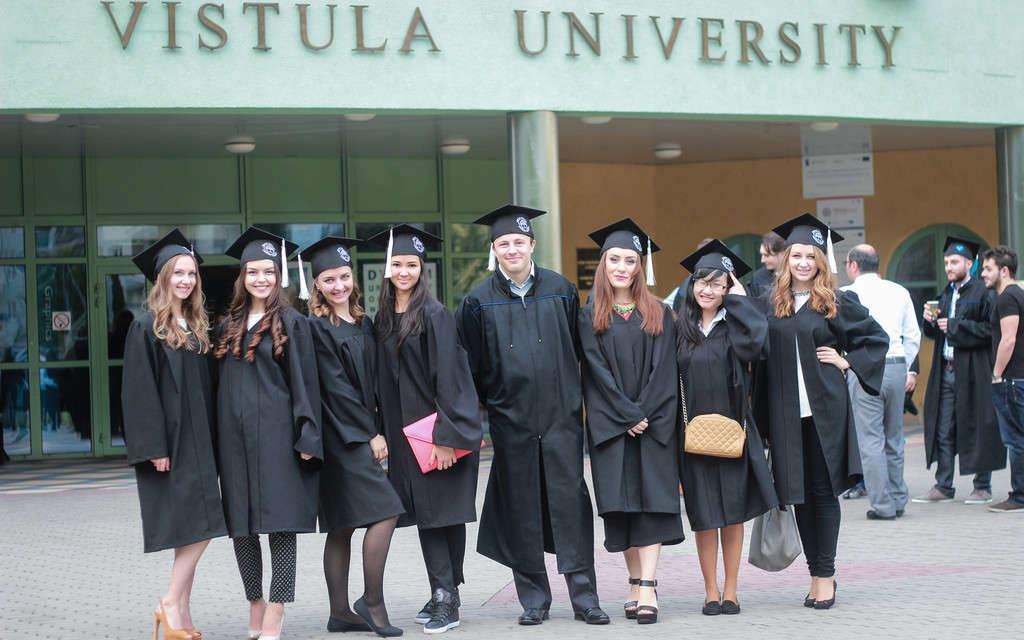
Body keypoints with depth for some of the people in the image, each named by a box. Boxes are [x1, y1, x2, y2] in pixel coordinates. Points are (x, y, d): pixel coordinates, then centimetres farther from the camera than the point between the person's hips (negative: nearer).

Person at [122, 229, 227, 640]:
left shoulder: (196, 326, 14)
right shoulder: (146, 328, -7)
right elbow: (139, 391, -12)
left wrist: (209, 438, 11)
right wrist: (154, 446, -18)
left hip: (197, 438, 7)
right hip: (169, 441, -7)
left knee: (195, 529, 4)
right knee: (198, 526, -13)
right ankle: (173, 604, -3)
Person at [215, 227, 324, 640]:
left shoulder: (291, 323, 1)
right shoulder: (229, 326, 13)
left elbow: (305, 383, -3)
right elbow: (220, 384, 15)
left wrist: (306, 438, -11)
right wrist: (218, 439, 8)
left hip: (276, 434, -5)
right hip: (234, 435, 5)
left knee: (280, 521, -6)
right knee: (240, 525, 6)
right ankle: (255, 604, 18)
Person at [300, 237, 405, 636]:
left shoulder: (364, 324, 14)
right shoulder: (316, 328, -9)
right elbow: (335, 387, -13)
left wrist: (376, 430, 7)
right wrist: (370, 434, -12)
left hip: (361, 435, 8)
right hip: (340, 435, -8)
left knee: (342, 527, 8)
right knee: (385, 512, -14)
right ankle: (372, 602, -6)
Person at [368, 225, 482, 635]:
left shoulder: (434, 315, -10)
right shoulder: (383, 320, 10)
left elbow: (448, 379, -15)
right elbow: (383, 381, 14)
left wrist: (446, 436, -20)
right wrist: (383, 435, 9)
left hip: (439, 429, -6)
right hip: (405, 433, 6)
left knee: (442, 513, -4)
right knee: (424, 512, 6)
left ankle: (447, 600, -2)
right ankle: (443, 596, 10)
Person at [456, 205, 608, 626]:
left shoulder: (561, 290, 5)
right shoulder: (479, 302, 2)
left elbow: (578, 350, 9)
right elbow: (471, 368, 5)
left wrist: (577, 399, 7)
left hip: (560, 414, 0)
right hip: (510, 418, 0)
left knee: (569, 502, -4)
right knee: (522, 508, 3)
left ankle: (583, 596, 0)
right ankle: (533, 599, 12)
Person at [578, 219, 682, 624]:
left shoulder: (658, 314, 7)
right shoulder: (590, 317, 5)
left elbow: (663, 370, 0)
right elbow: (597, 371, -3)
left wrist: (646, 414, -11)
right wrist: (628, 415, -11)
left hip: (653, 422, 0)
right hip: (610, 423, 0)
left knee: (651, 501, -9)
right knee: (621, 505, 1)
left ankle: (647, 589, -14)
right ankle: (637, 586, 10)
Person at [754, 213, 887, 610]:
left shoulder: (836, 303, 1)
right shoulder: (771, 305, 7)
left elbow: (877, 338, 9)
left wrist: (848, 363, -2)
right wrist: (764, 418, 0)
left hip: (824, 409, -2)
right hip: (786, 411, 3)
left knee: (823, 490, -1)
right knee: (799, 492, 5)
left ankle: (825, 574, 4)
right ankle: (817, 573, 13)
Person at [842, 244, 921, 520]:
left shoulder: (848, 294, -5)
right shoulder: (899, 292, 9)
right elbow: (913, 335, 11)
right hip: (897, 365, 5)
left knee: (871, 438, -1)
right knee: (894, 438, 16)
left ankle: (882, 504, -2)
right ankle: (898, 498, 21)